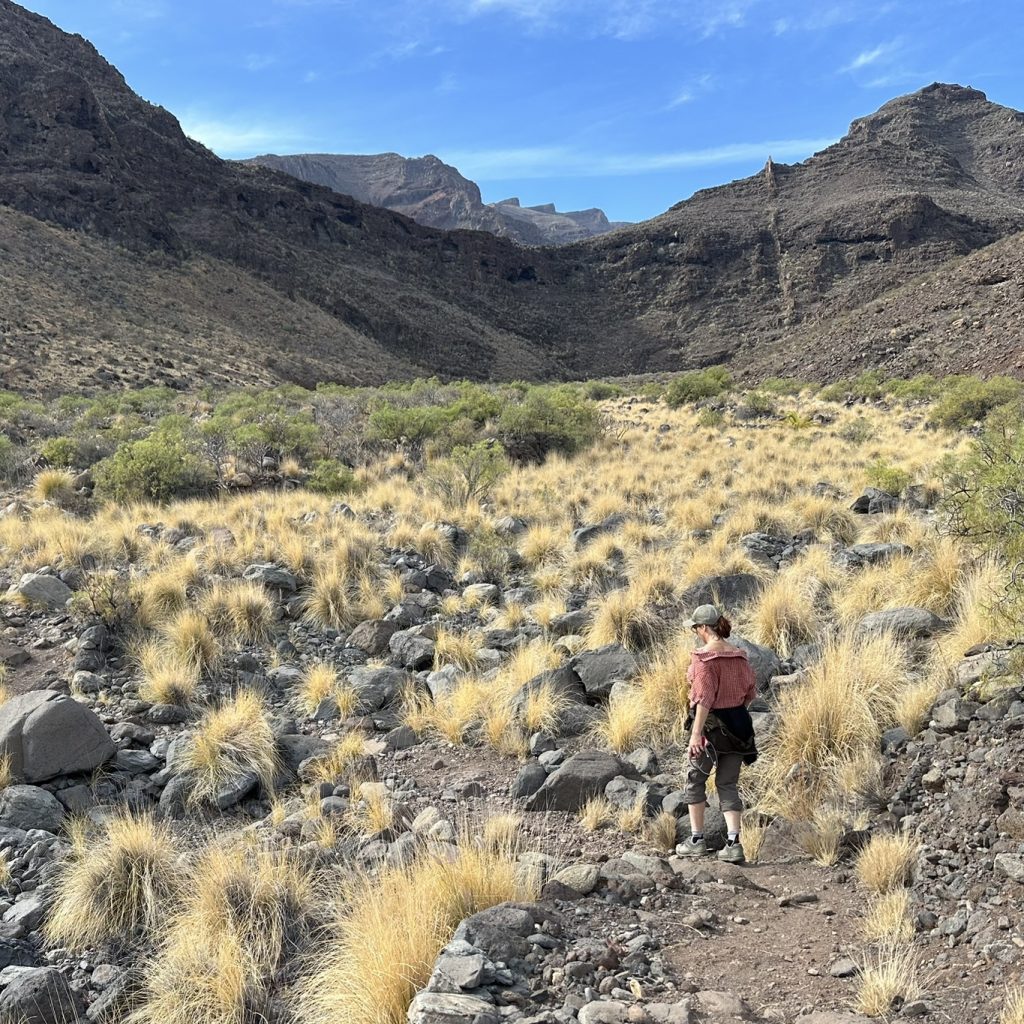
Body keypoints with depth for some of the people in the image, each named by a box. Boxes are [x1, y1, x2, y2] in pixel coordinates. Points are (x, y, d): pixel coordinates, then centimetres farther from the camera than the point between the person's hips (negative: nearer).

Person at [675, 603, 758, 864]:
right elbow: (751, 691, 9)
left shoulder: (704, 657, -17)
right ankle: (733, 844, 4)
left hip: (712, 723, -6)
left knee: (695, 780, 12)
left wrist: (696, 734, -20)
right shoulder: (739, 656, 3)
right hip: (738, 724, 6)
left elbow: (704, 698, -21)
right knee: (728, 784, 12)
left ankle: (697, 840, 17)